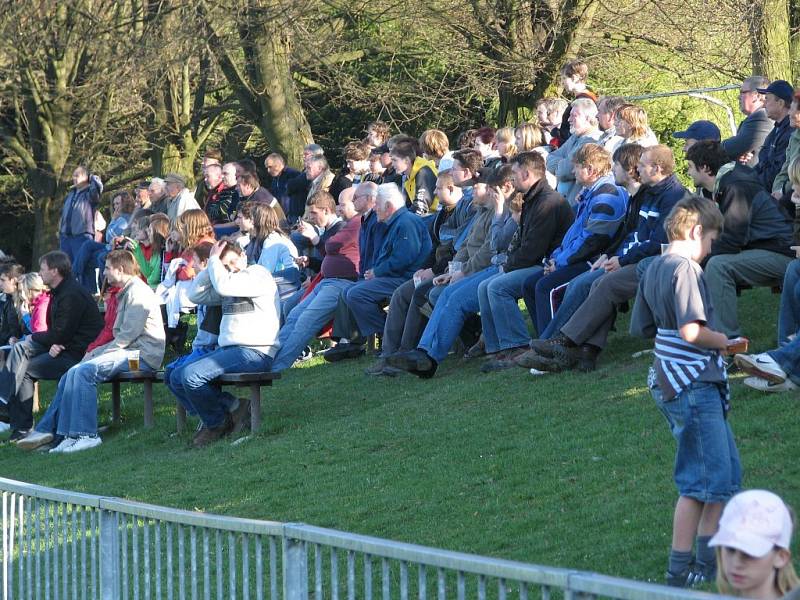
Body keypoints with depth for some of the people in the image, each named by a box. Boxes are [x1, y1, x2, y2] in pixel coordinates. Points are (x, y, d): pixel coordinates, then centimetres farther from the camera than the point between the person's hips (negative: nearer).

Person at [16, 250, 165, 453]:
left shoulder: (137, 291, -8)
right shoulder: (125, 293, 25)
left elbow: (129, 335, -17)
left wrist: (100, 353, -11)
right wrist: (95, 352, 9)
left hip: (142, 353, -10)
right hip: (128, 351, 10)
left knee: (84, 371, -26)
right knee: (71, 375, 0)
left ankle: (85, 435, -28)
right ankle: (47, 430, -3)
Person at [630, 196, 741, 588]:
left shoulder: (654, 269, 13)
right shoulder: (685, 268, -16)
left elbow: (643, 328, 19)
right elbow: (692, 331, -25)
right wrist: (725, 342, -10)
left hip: (668, 380, 10)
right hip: (693, 384, -10)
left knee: (726, 473, 17)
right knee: (701, 481, -5)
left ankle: (709, 560, 20)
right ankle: (680, 572, -2)